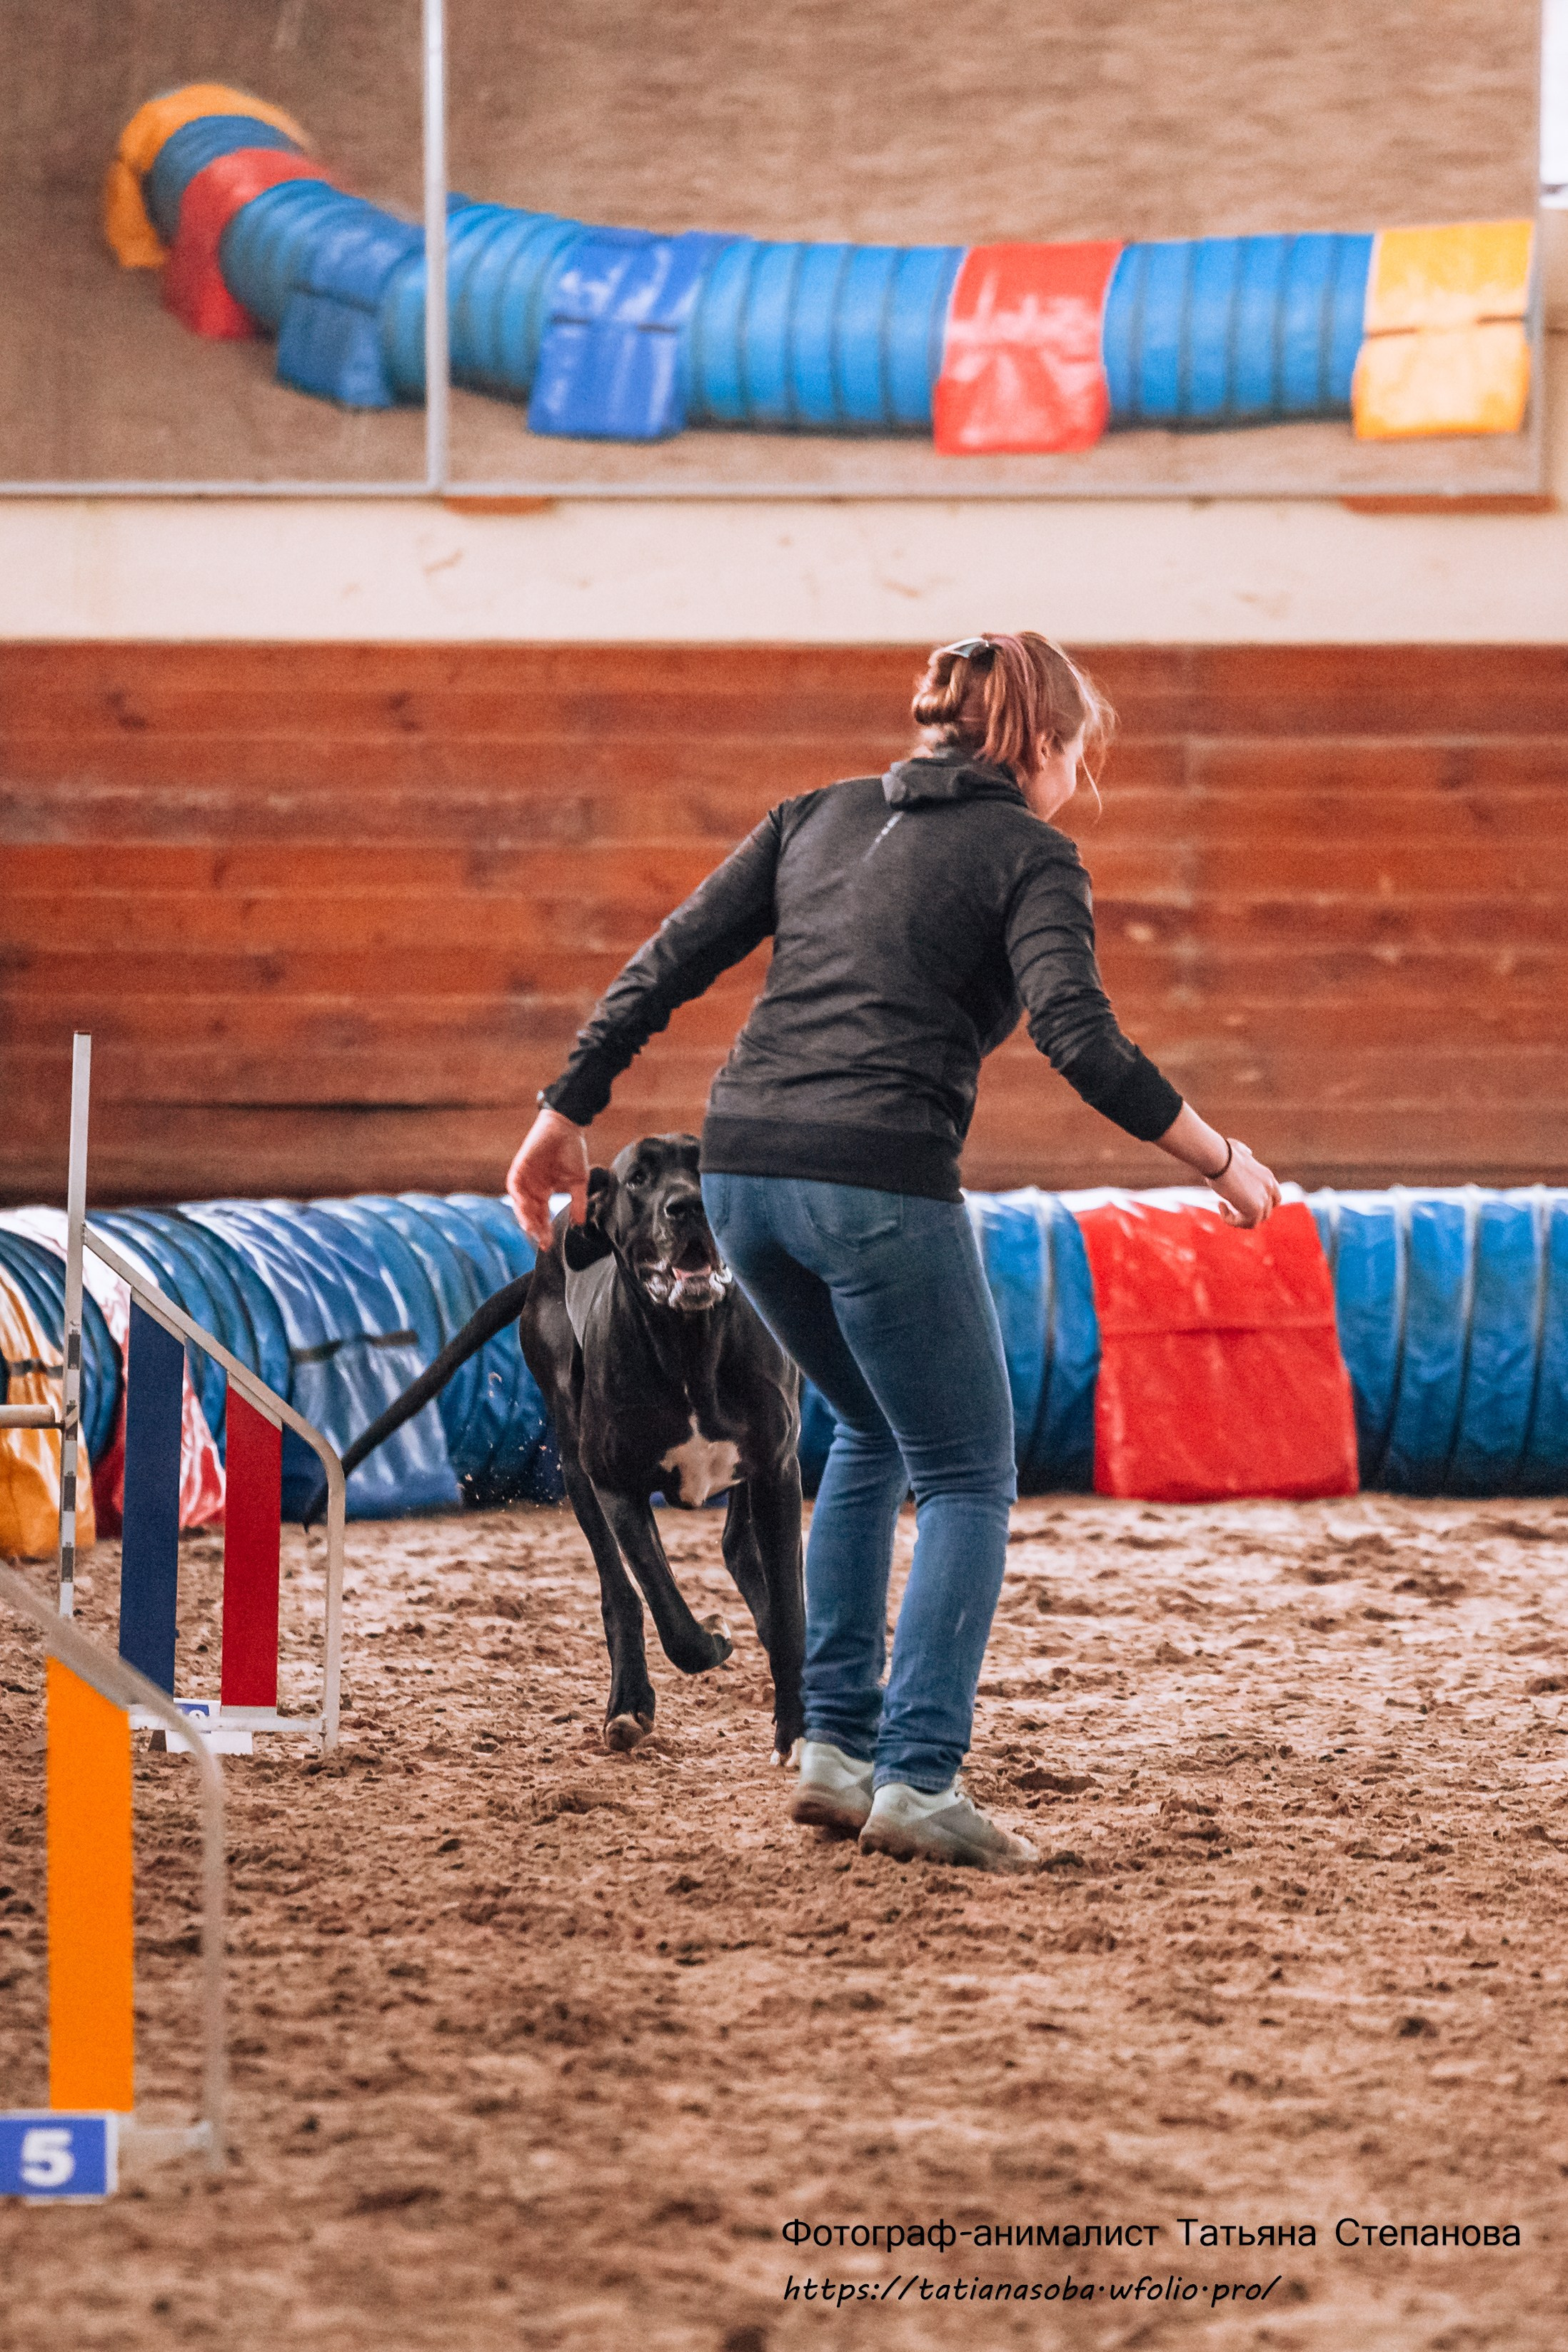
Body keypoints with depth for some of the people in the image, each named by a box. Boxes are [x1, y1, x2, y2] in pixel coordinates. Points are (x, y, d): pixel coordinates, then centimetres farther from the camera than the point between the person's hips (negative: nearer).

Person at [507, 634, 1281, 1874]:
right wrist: (1221, 1159, -1)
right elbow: (1083, 1039, -10)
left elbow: (667, 965, 13)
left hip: (742, 1169, 6)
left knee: (876, 1432, 27)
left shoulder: (819, 816, 20)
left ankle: (836, 1743, 20)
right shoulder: (1028, 855, 4)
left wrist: (569, 1111, 18)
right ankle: (919, 1779, -5)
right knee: (967, 1478, 7)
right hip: (879, 1183, -6)